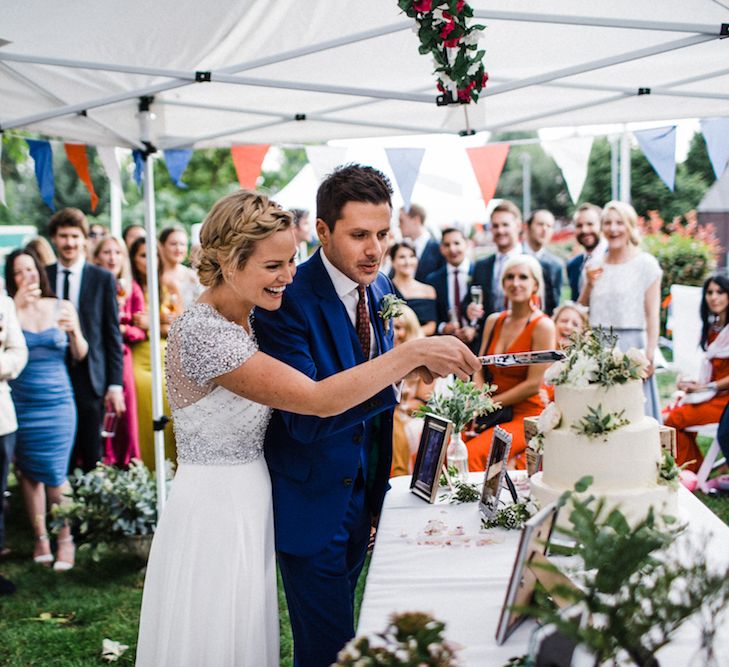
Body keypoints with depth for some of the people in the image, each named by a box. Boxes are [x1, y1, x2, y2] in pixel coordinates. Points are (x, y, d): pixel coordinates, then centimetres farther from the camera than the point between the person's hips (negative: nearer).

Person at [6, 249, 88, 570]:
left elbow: (80, 356, 5)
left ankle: (65, 539, 9)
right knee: (29, 471, 6)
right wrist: (17, 307, -18)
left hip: (57, 401, 0)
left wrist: (75, 331, -14)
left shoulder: (62, 308, 4)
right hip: (21, 402, 1)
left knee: (55, 473, -3)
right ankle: (40, 537, 16)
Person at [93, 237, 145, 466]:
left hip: (121, 357, 2)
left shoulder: (132, 289, 8)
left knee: (125, 415, 1)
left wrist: (122, 329, -11)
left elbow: (141, 331, 6)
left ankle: (127, 467, 11)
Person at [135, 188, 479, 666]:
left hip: (253, 510, 8)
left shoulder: (250, 318, 5)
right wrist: (415, 353, -24)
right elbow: (318, 399, -28)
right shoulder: (201, 332, -24)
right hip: (215, 514, -8)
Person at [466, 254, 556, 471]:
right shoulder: (494, 321, 12)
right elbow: (479, 371, 11)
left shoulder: (542, 326, -7)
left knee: (472, 453, -31)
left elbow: (534, 385, -11)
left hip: (526, 417, -5)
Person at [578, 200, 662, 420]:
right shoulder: (595, 264, 12)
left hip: (631, 345, -4)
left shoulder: (646, 264, -1)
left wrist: (649, 356, -14)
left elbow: (652, 314, -6)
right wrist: (589, 283, -1)